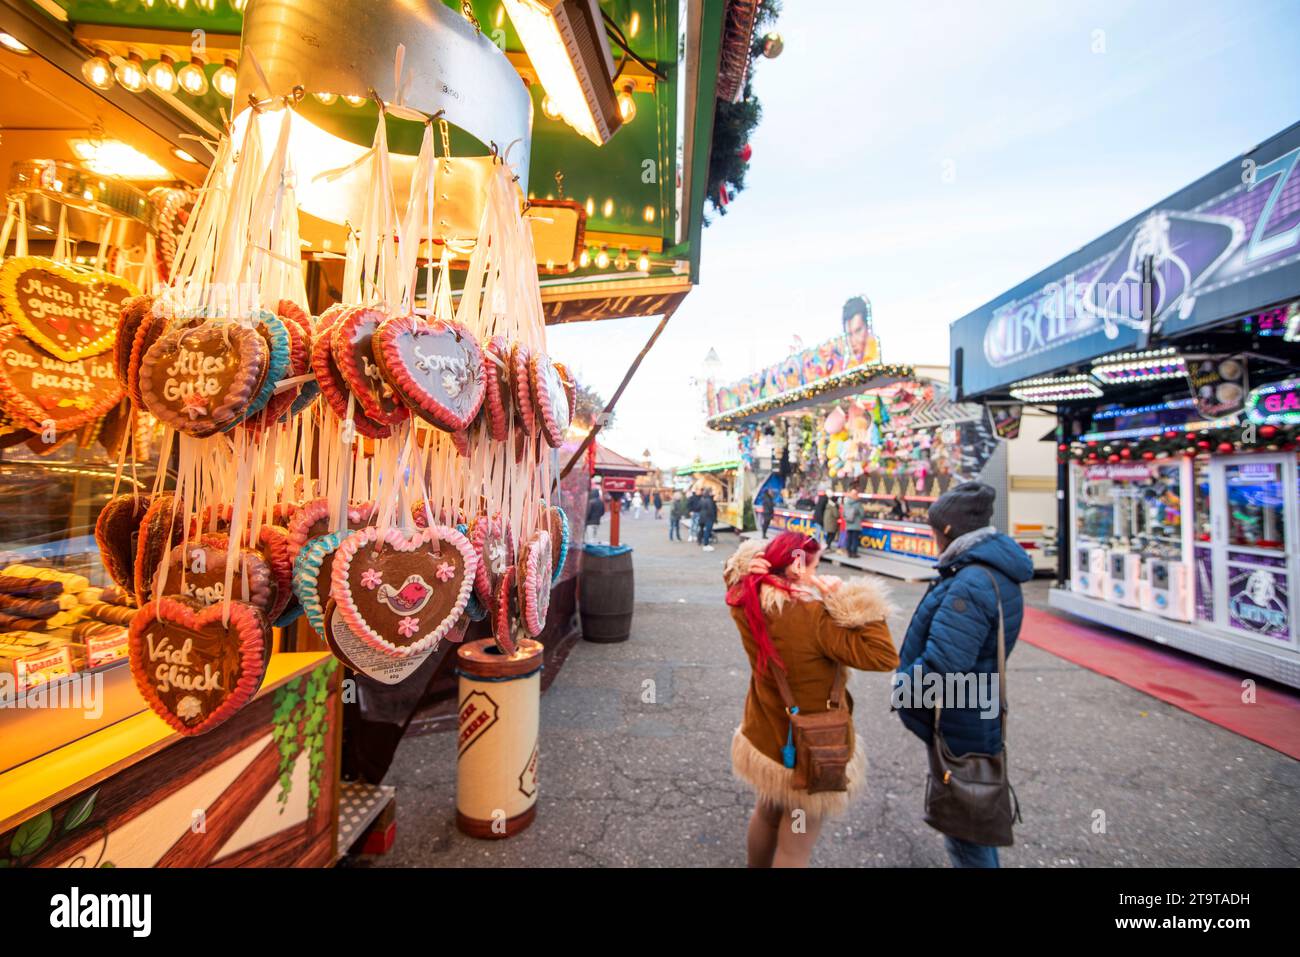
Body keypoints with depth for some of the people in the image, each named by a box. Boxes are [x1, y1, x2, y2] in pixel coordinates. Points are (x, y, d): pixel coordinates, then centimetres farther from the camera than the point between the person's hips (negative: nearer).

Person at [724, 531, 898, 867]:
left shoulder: (747, 608, -14)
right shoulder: (815, 618, -32)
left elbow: (735, 579, 9)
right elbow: (883, 656, -31)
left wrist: (749, 569, -12)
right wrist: (846, 599, -29)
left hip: (763, 740, 6)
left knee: (766, 814, 34)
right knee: (794, 851, 17)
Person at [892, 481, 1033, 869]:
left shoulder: (972, 584, -30)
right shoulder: (997, 573, 3)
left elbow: (942, 665, -32)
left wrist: (903, 688, -16)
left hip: (955, 726, -9)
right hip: (975, 716, 9)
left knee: (964, 827, 10)